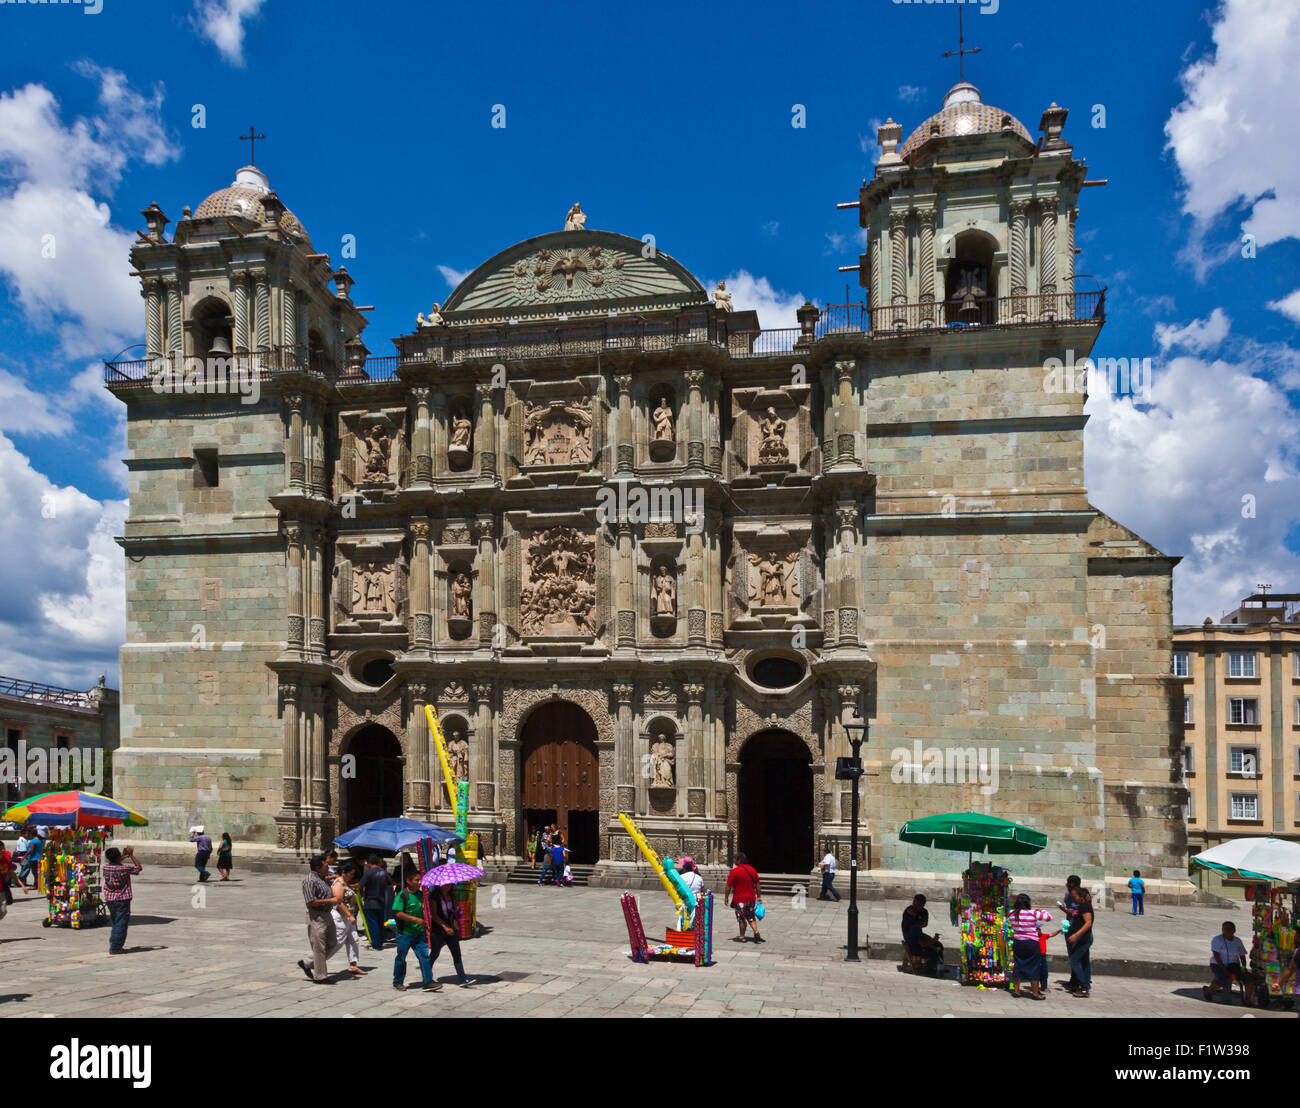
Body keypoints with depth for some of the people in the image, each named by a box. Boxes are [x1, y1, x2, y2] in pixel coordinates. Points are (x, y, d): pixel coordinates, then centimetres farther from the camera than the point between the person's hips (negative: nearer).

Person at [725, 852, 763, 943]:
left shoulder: (735, 871, -14)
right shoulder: (753, 870, 4)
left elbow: (729, 886, -12)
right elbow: (757, 885, 9)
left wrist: (726, 897, -2)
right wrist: (759, 896, 18)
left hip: (739, 900, -5)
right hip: (751, 898, 5)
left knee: (742, 919, 6)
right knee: (751, 917, 17)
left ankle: (742, 937, 15)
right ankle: (756, 932, 0)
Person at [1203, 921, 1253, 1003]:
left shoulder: (1237, 941, 5)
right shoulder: (1217, 939, -12)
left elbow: (1242, 956, 9)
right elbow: (1216, 956, -17)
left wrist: (1244, 967, -10)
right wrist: (1226, 971, -24)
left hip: (1233, 966, 5)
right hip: (1218, 966, -5)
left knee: (1250, 978, -18)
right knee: (1224, 981, -33)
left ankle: (1248, 1000, -8)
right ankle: (1206, 990, -8)